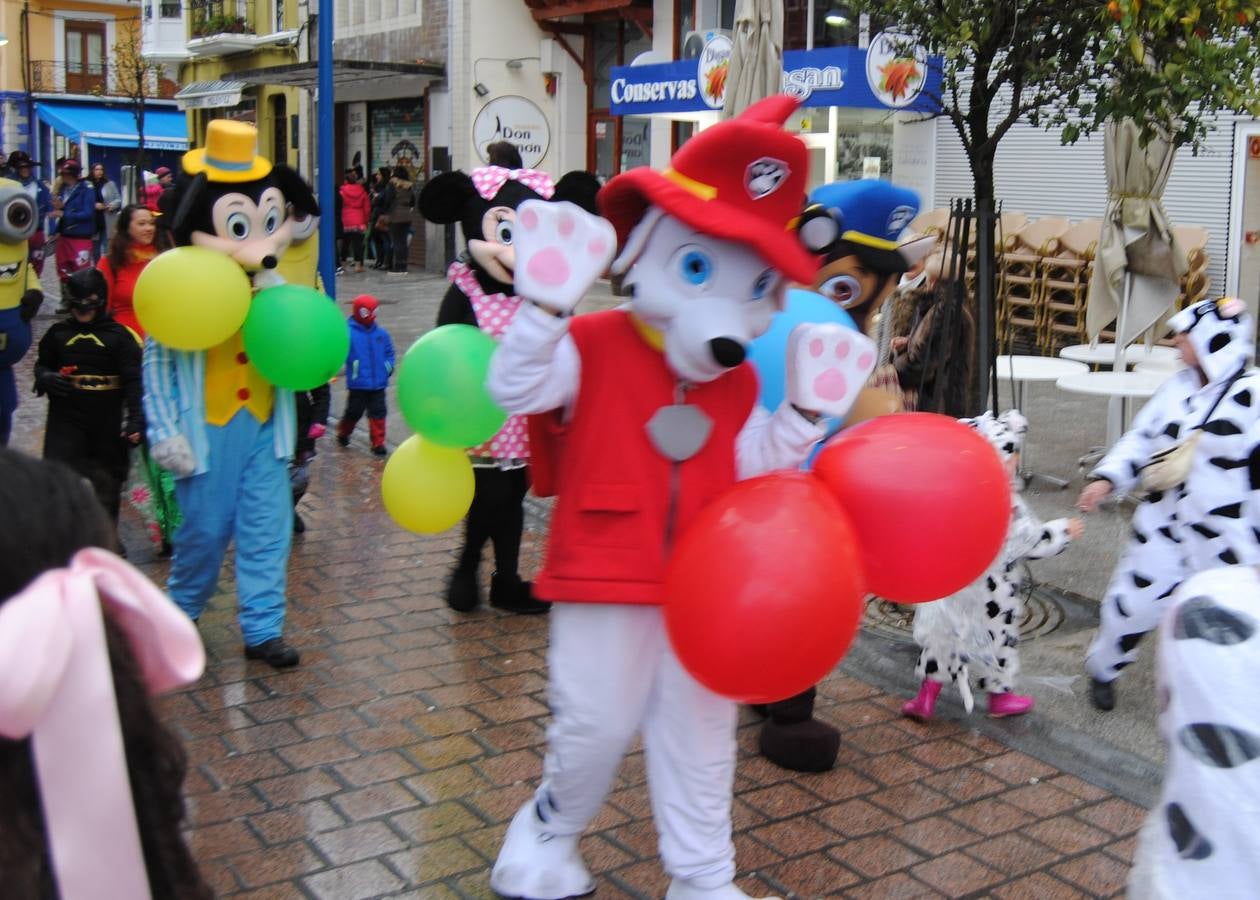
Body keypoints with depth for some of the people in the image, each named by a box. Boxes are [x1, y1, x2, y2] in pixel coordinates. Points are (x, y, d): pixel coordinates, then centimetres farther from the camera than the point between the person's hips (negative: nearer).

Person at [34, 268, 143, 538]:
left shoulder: (119, 335, -5)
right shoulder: (58, 333, 4)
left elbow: (133, 381, -8)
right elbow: (42, 366, 16)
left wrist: (136, 418, -18)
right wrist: (46, 378, -9)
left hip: (107, 423, -1)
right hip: (66, 420, 1)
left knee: (107, 480, 12)